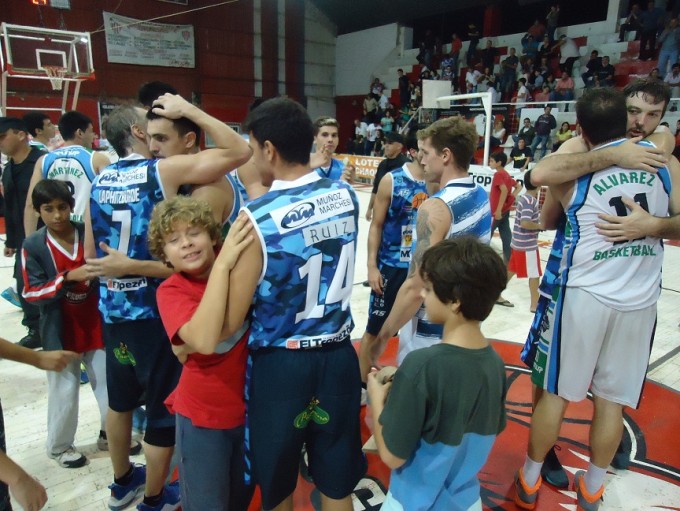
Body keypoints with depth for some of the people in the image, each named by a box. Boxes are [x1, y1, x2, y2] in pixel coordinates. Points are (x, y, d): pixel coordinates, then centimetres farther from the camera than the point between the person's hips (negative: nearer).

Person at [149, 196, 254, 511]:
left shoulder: (238, 264, -8)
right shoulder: (170, 290, -18)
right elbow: (204, 339, -35)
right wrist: (222, 265, -36)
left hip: (249, 407, 3)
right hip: (203, 416, -3)